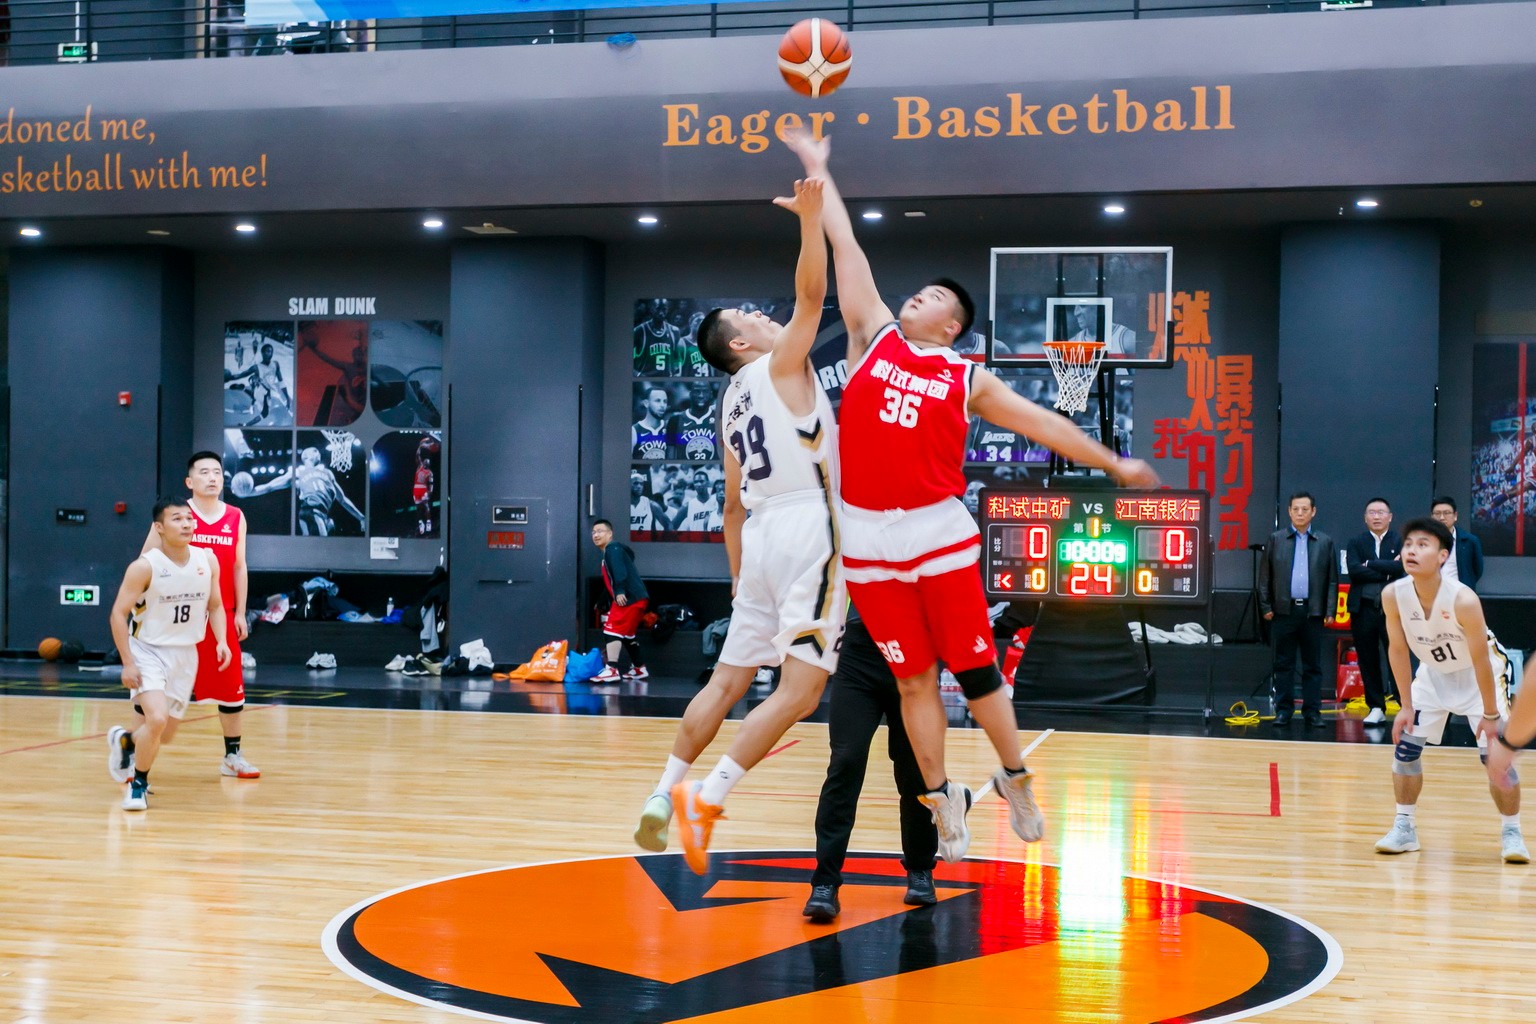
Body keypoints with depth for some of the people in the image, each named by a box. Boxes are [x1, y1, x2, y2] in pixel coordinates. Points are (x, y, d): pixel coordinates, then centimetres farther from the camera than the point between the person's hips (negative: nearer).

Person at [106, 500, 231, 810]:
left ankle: (124, 740, 47)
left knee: (164, 735, 13)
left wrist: (221, 642, -8)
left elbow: (215, 606, 8)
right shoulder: (145, 566, -19)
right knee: (157, 719, -26)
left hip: (185, 655, 5)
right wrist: (127, 663, -19)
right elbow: (119, 613, -14)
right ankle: (138, 785, -2)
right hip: (149, 651, -5)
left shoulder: (207, 561, -4)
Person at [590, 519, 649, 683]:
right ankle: (639, 668, 33)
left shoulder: (613, 549, -5)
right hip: (636, 598, 11)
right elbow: (610, 582, 28)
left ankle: (611, 670, -23)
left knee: (612, 629, -15)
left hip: (630, 598, -11)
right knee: (627, 634, 22)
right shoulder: (608, 553, 25)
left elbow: (620, 571, -21)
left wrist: (620, 592, -31)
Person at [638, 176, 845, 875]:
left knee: (728, 680, 15)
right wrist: (810, 218, -20)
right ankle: (707, 798, -17)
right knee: (799, 689, -10)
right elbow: (810, 293, -14)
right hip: (808, 528, -8)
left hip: (760, 535, 8)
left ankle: (665, 794, 16)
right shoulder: (780, 364, 2)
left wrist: (739, 580, 26)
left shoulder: (735, 404, 21)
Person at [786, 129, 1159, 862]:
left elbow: (1042, 423, 10)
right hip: (868, 540, 1)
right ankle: (942, 800, 15)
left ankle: (1016, 781, 21)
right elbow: (846, 249, 12)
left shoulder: (967, 379, 6)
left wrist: (1113, 464, 10)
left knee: (974, 668, 3)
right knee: (912, 679, 6)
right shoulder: (874, 338, 10)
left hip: (939, 535, -1)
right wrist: (818, 172, 18)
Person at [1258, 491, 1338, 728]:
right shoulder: (1276, 539, 6)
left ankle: (1312, 712, 7)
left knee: (1313, 666, 3)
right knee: (1283, 665, 4)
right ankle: (1283, 711, 9)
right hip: (1284, 611, 0)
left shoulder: (1325, 542, 7)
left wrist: (1330, 610, -1)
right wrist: (1266, 606, 0)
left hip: (1313, 611, 0)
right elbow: (1265, 576, 6)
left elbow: (1332, 579, 6)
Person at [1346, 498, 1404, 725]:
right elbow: (1354, 570, -8)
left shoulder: (1401, 542, 7)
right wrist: (1385, 573, -11)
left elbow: (1399, 567, -12)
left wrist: (1370, 565, -9)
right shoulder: (1356, 544, 10)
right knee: (1368, 661, 5)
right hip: (1364, 609, 2)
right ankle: (1376, 708, 12)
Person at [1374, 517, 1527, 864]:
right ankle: (1405, 828, 13)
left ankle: (1511, 832, 6)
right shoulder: (1393, 595, -22)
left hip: (1473, 677, -4)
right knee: (1404, 746, 0)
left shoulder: (1463, 600, -34)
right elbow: (1398, 649, -9)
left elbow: (1480, 659, -25)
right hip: (1432, 674, 4)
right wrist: (1406, 707, -7)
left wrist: (1490, 714, -18)